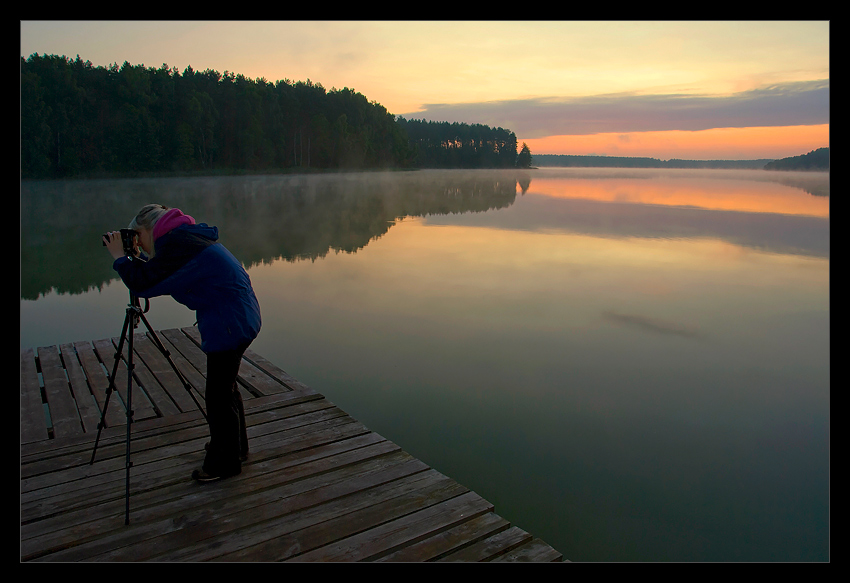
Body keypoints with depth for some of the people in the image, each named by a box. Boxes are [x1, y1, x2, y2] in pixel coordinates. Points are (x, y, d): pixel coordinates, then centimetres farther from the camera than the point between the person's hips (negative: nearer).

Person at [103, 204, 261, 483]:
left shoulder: (176, 244, -15)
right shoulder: (188, 237, 16)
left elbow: (144, 284, -16)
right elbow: (161, 278, 24)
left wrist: (120, 257, -1)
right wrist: (135, 258, 17)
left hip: (229, 325, -11)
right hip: (241, 320, 11)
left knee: (218, 395, 1)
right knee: (224, 386, 22)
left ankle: (224, 462, 16)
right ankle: (235, 445, 38)